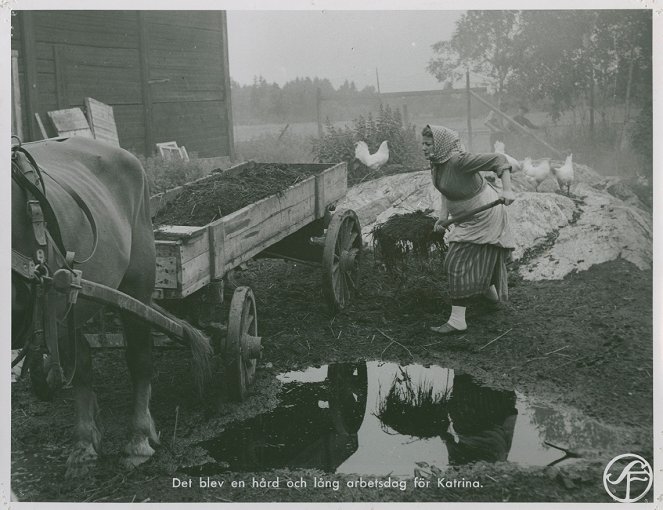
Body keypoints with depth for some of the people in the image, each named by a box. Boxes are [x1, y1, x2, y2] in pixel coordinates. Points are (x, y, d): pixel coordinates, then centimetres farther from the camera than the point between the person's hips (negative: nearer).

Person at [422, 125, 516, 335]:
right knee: (480, 257, 29)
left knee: (460, 263, -9)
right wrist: (443, 215, -4)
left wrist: (507, 190, -40)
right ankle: (492, 294, 54)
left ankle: (457, 320, -6)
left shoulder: (458, 160, -30)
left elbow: (499, 160, -29)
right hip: (473, 215, 10)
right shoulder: (437, 162, -4)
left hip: (483, 217, -10)